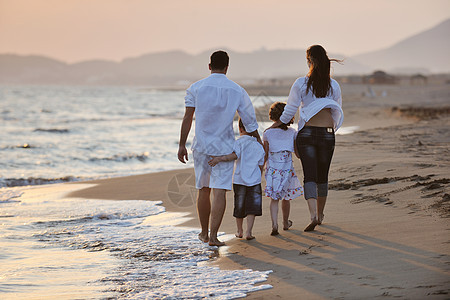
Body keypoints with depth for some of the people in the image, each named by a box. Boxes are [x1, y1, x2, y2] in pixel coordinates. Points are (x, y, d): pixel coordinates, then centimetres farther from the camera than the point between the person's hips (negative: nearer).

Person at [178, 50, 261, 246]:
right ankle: (213, 236, -11)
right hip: (224, 147, -2)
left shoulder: (196, 88, -3)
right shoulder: (237, 91, -2)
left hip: (201, 146, 2)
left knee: (203, 190, 14)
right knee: (219, 191, -4)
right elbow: (250, 122, 3)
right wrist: (258, 144, 16)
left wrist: (182, 145, 2)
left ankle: (204, 233, 27)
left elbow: (187, 118, -4)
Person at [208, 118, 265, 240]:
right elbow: (261, 165, 10)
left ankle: (240, 231, 28)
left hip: (239, 180, -1)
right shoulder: (259, 145, 3)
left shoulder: (239, 142, -8)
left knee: (239, 207, 13)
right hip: (255, 180, 1)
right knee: (252, 207, 2)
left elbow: (235, 155, -27)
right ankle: (248, 232, -9)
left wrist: (220, 158, -34)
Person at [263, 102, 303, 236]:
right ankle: (286, 223, 36)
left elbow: (265, 155, 0)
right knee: (286, 197, 19)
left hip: (272, 170, -1)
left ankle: (274, 224, -15)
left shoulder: (267, 133, -5)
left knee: (274, 199, 4)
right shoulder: (293, 133, -3)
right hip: (287, 170, 1)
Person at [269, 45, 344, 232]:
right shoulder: (334, 85, 2)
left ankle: (314, 215, -23)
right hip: (327, 135, 2)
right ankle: (320, 215, 28)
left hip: (307, 133, -2)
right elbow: (338, 113, 11)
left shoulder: (301, 83, -6)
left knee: (310, 176, -5)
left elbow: (289, 111, -3)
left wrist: (276, 125, 13)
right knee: (322, 177, 15)